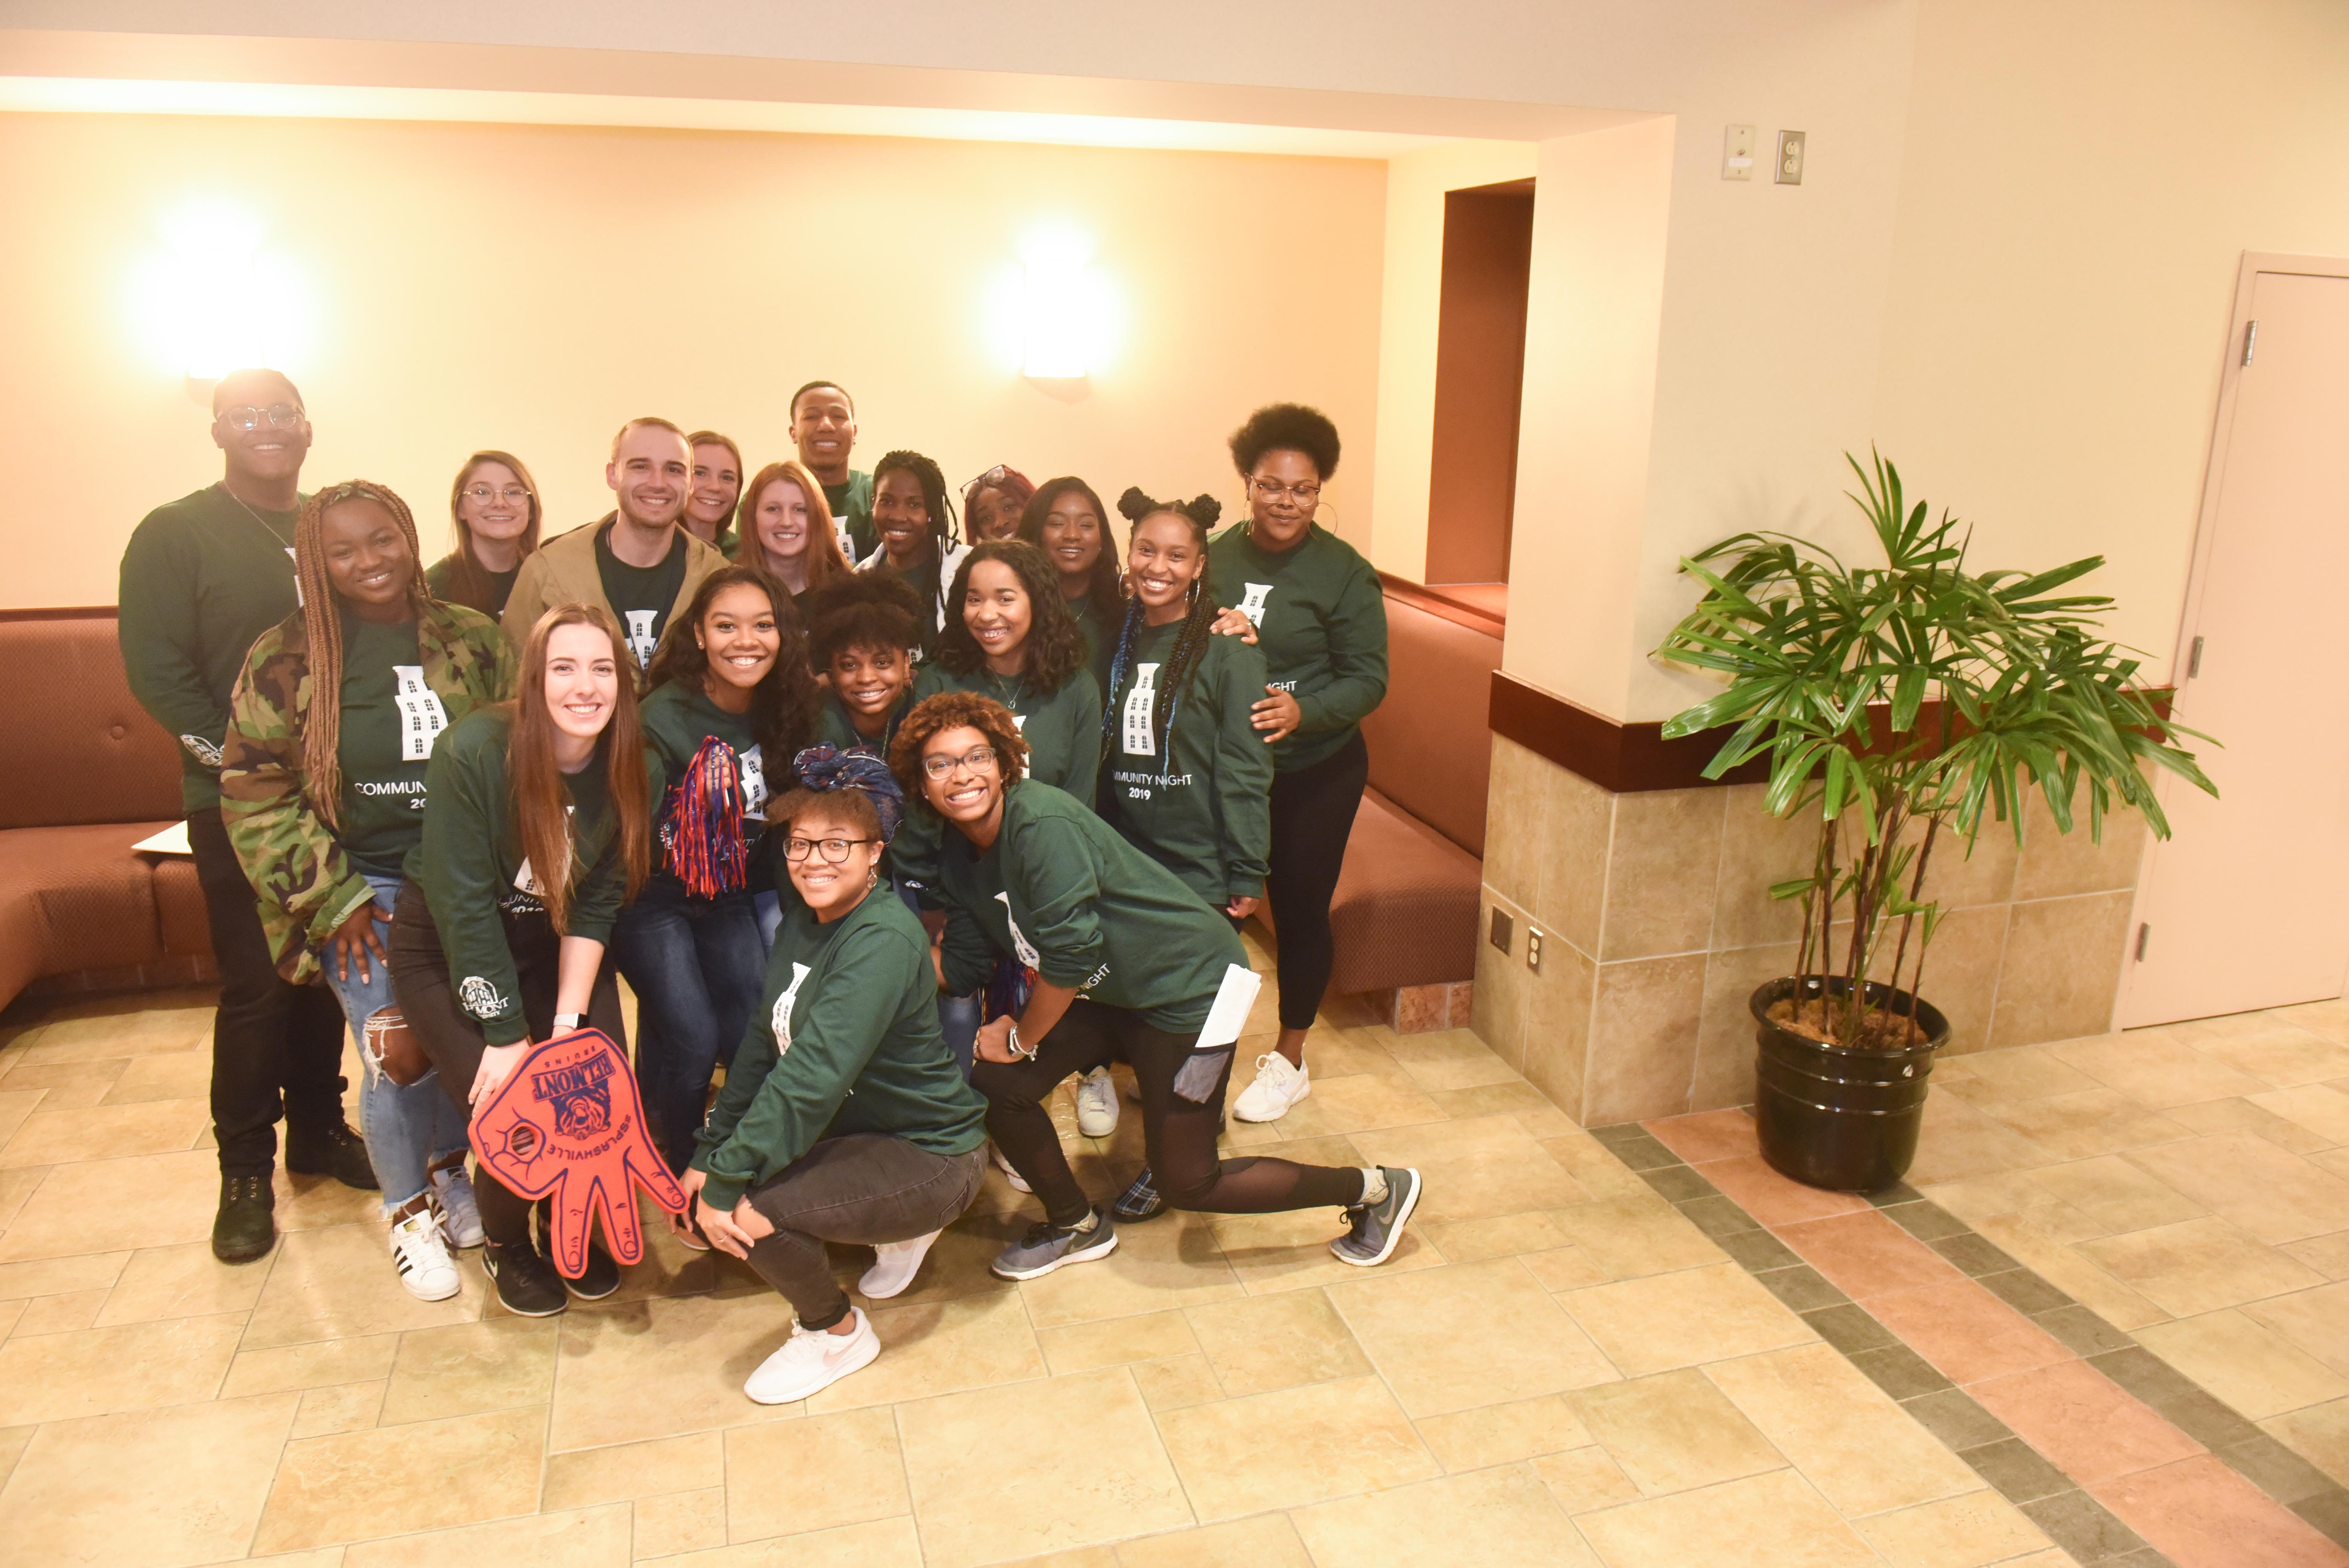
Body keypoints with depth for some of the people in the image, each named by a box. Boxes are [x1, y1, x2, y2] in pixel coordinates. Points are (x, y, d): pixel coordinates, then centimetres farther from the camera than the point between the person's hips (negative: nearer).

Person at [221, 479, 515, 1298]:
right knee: (397, 1055, -7)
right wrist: (335, 900, -8)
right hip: (364, 886, -2)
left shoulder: (473, 639, 2)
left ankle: (448, 1170, 33)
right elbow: (255, 797, -4)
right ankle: (408, 1213, 20)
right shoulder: (283, 661, -5)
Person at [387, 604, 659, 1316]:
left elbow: (595, 907, -11)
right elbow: (463, 906, -23)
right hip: (445, 946, -3)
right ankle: (505, 1243, 18)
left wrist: (566, 1027, -18)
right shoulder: (474, 751, -26)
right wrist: (507, 1037, -21)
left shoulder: (635, 772, -14)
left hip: (553, 945, 4)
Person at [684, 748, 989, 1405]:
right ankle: (900, 1232, 19)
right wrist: (710, 1155, 0)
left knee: (745, 1210, -24)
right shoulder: (801, 923, 3)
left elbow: (815, 1073, -32)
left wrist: (727, 1183, -31)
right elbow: (761, 1043, 6)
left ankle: (836, 1332, 6)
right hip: (854, 1130, 9)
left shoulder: (883, 938, -26)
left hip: (932, 1157, -9)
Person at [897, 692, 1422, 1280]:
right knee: (996, 1086, -3)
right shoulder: (961, 856, 2)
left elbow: (1070, 955, -26)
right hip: (1107, 993, 9)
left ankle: (1375, 1189, 17)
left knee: (1185, 1182, -1)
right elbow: (959, 967, 3)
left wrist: (1021, 1038, -12)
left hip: (1188, 984, -8)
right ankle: (1077, 1226, 23)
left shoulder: (1043, 824, -27)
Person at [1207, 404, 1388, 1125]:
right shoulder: (1217, 557, 1)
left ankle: (1289, 1059, 28)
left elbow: (1368, 680, -12)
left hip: (1314, 774, -3)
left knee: (1300, 910, 8)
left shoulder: (1343, 572, -11)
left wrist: (1303, 710, -29)